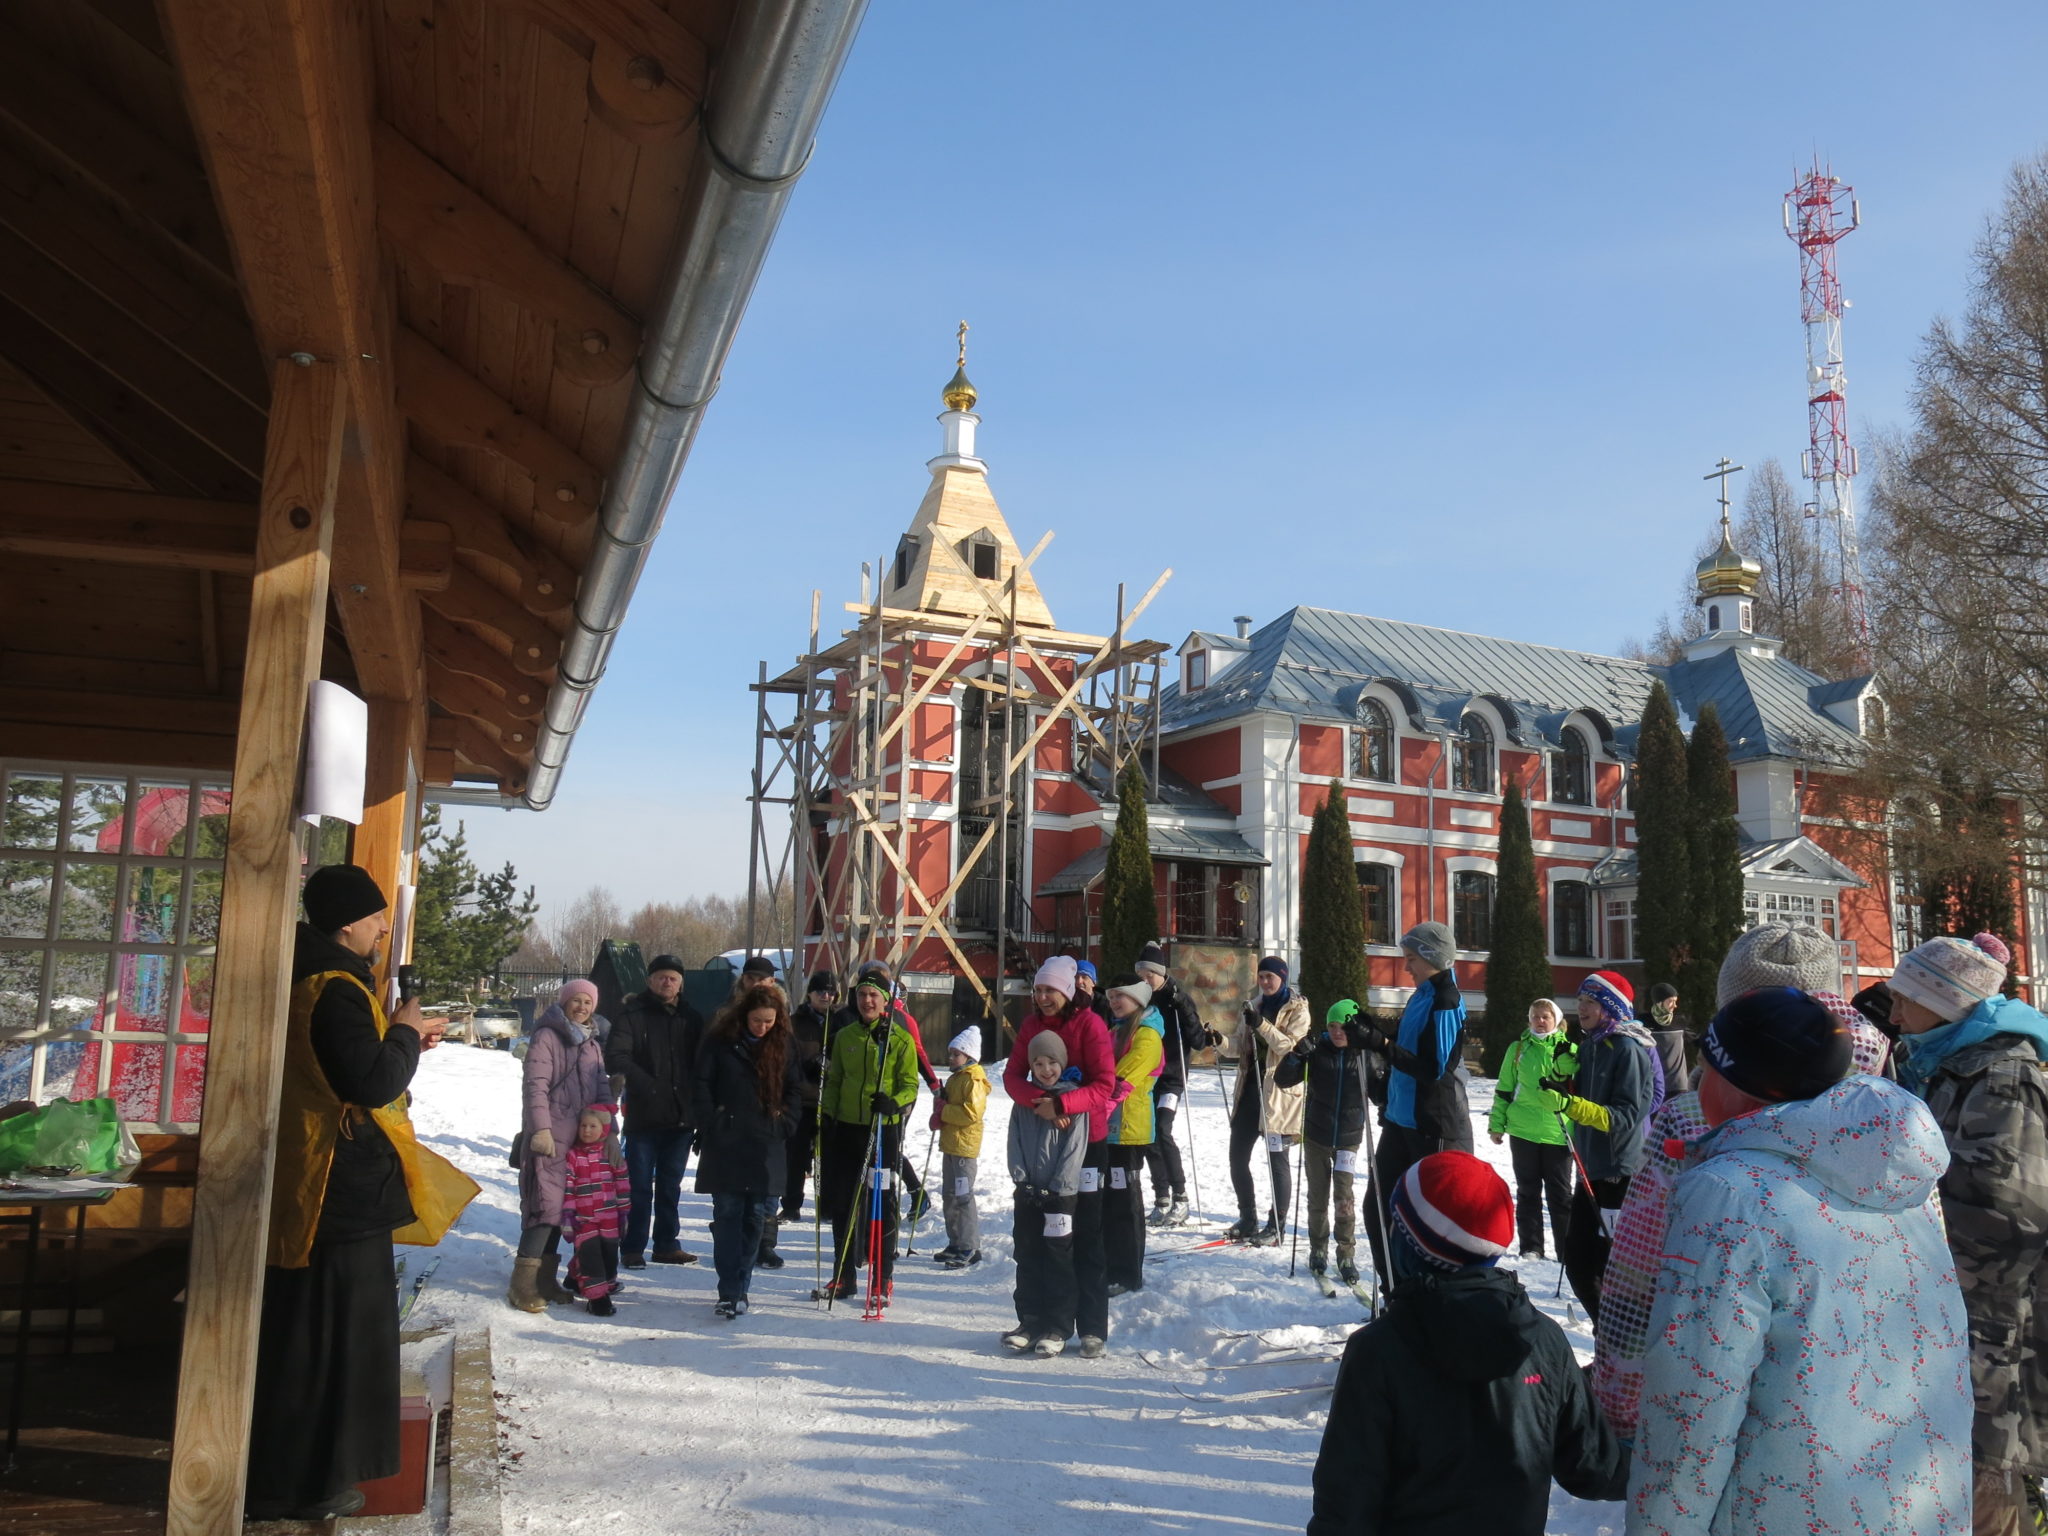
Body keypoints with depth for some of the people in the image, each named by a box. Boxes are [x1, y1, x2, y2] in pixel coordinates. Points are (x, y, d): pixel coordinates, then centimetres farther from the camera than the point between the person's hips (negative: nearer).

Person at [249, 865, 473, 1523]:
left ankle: (283, 1471, 31)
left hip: (315, 1186, 11)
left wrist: (404, 1042, 13)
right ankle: (306, 1483, 11)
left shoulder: (315, 979, 12)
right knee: (331, 1336, 1)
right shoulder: (335, 990, -20)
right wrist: (404, 1031, -11)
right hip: (343, 1191, -11)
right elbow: (372, 1082, -26)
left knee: (299, 1334, 19)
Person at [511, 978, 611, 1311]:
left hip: (580, 1137, 7)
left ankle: (545, 1278, 19)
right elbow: (534, 1085, -12)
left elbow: (602, 1090, 19)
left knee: (564, 1205, 9)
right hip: (548, 1137, -7)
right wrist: (540, 1128, -20)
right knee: (547, 1204, -13)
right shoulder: (546, 1037, -4)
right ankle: (523, 1284, -8)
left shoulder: (592, 1044, 19)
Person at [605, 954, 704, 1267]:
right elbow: (616, 1058, -13)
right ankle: (633, 1248, 11)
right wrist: (647, 1085, -25)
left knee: (671, 1185, 13)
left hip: (681, 1115, 4)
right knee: (639, 1185, 1)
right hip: (643, 1115, -4)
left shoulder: (690, 1018, 9)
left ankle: (667, 1244, 23)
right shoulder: (632, 1014, -2)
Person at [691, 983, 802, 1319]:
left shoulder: (785, 1043, 5)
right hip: (725, 1144, -2)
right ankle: (729, 1292, 0)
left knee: (756, 1217, 4)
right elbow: (701, 1085, 0)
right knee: (727, 1216, -3)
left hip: (767, 1146, 2)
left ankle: (740, 1287, 15)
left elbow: (795, 1089, 11)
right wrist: (710, 1126, -8)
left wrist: (783, 1125, -1)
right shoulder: (720, 1040, -1)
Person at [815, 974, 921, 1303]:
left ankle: (882, 1281, 11)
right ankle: (843, 1277, 21)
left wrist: (894, 1103, -24)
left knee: (881, 1204, 1)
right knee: (842, 1203, 9)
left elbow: (910, 1085, -5)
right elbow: (833, 1082, 16)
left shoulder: (900, 1039, -3)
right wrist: (827, 1117, 7)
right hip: (846, 1128, 4)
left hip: (884, 1131, -4)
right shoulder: (844, 1037, 9)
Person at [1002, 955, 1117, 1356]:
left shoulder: (1089, 1023, -11)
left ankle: (1093, 1328, 7)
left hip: (1086, 1139, -5)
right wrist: (1039, 1098, -24)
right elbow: (1012, 1075, -3)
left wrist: (1062, 1105, -30)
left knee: (1086, 1236, 0)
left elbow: (1104, 1085, -16)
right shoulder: (1031, 1025, 4)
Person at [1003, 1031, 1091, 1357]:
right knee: (1027, 1259, 9)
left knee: (1059, 1262, 0)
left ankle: (1058, 1329, 6)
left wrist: (1057, 1189, -14)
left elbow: (1074, 1149, -9)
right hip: (1027, 1192, 5)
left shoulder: (1073, 1097, -5)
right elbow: (1015, 1142, 8)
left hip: (1060, 1192, -4)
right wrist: (1021, 1179, -5)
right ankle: (1030, 1322, 17)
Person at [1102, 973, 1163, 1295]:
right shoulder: (1116, 1033, 18)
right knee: (1107, 1200, 14)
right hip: (1107, 1127, 9)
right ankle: (1112, 1267, 24)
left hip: (1127, 1128, -9)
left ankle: (1127, 1275, 5)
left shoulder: (1147, 1035, -11)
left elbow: (1122, 1081, -20)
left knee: (1123, 1202, -3)